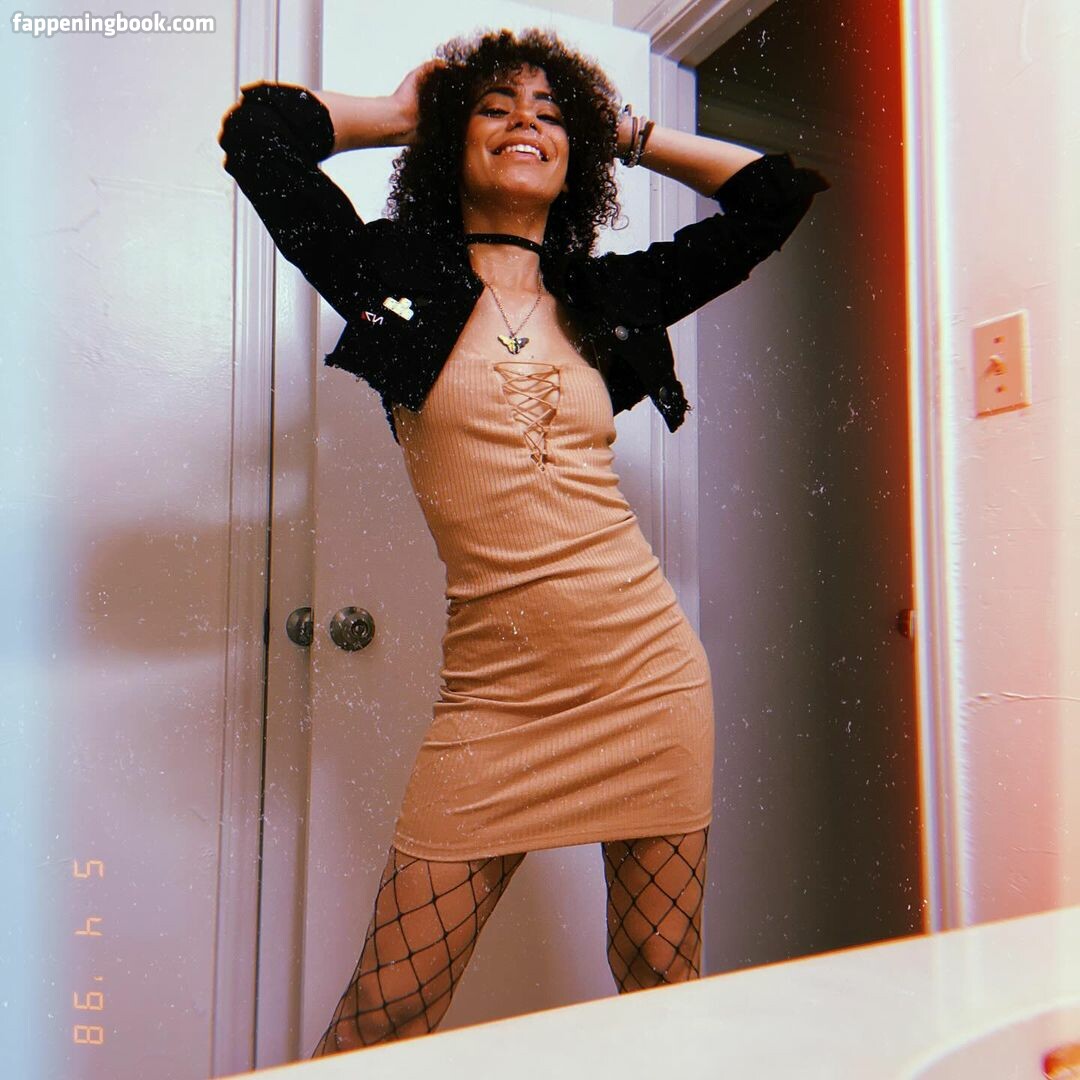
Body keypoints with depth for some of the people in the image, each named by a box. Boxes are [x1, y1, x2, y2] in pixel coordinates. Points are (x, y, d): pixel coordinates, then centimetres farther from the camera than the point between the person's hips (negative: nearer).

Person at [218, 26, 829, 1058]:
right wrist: (406, 110, 12)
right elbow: (257, 130, -2)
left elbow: (777, 191, 19)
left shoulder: (609, 295, 11)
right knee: (381, 1017, 0)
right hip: (494, 691, -2)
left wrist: (625, 131, 20)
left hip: (648, 671, 3)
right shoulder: (399, 275, 6)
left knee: (664, 990, 11)